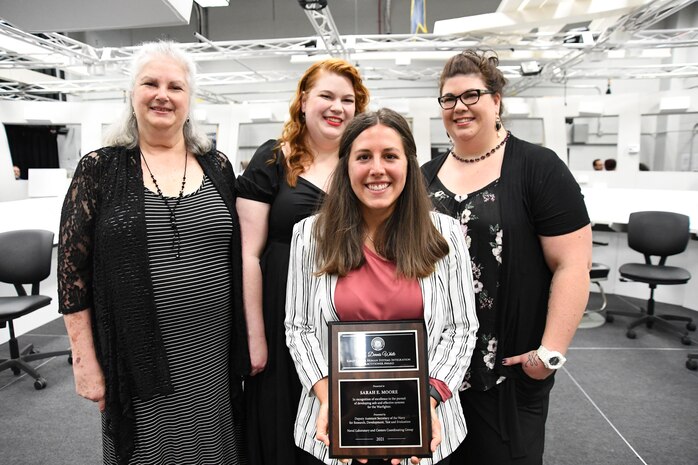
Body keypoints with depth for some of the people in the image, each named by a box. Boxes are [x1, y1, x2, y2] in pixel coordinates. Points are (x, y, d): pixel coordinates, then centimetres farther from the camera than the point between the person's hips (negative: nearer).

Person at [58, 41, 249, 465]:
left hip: (214, 354, 3)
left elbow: (239, 257, 8)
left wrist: (249, 338, 7)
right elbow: (72, 269, -2)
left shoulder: (218, 167, 4)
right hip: (138, 359, -2)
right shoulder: (100, 169, -4)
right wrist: (85, 361, -4)